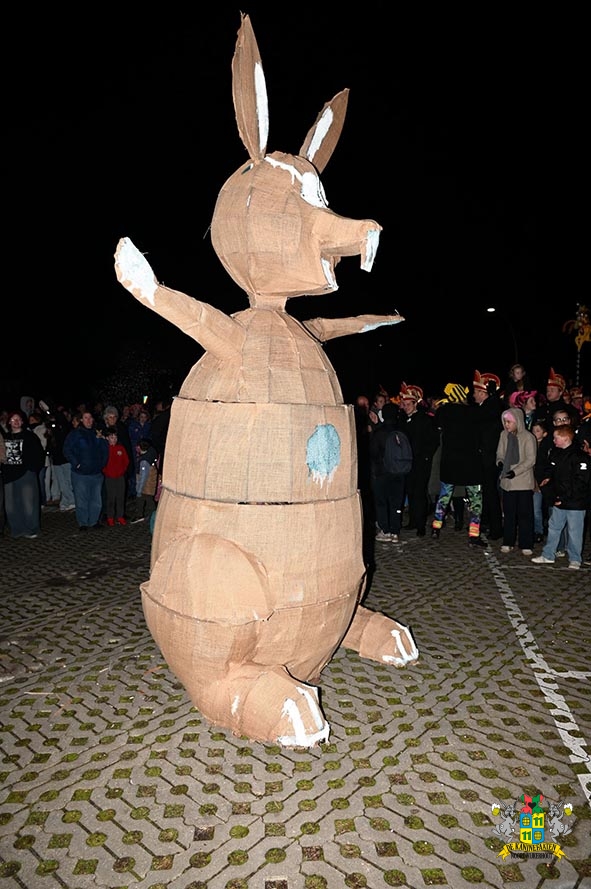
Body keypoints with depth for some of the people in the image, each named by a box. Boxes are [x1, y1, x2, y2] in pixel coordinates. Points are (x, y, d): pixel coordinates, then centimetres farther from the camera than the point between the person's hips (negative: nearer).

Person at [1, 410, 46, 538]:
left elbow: (40, 453, -2)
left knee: (28, 503, -3)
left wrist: (33, 468, -6)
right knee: (11, 505, 8)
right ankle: (17, 529, 20)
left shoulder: (29, 436, -2)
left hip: (26, 474, -4)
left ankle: (31, 530, 8)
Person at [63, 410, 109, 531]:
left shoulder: (97, 433, 9)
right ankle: (83, 523, 14)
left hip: (96, 473, 3)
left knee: (96, 499, 8)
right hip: (81, 473, -3)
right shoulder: (74, 434, -2)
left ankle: (94, 521, 22)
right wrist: (76, 464, -9)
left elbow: (105, 450, 17)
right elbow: (67, 450, -5)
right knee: (81, 500, 3)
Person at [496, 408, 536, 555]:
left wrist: (516, 471, -18)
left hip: (523, 481, -4)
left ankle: (526, 545, 10)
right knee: (509, 513, 12)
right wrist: (500, 462, -9)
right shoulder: (504, 435, 4)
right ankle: (508, 542, 22)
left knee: (525, 513, 1)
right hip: (507, 480, 5)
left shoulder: (528, 437, -11)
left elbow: (531, 460, -10)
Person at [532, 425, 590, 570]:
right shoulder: (555, 453, 8)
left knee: (574, 531, 4)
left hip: (575, 503, -8)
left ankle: (575, 559, 18)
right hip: (559, 501, 8)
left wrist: (565, 497, -20)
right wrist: (549, 479, 5)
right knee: (553, 528, 14)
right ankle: (548, 556, 24)